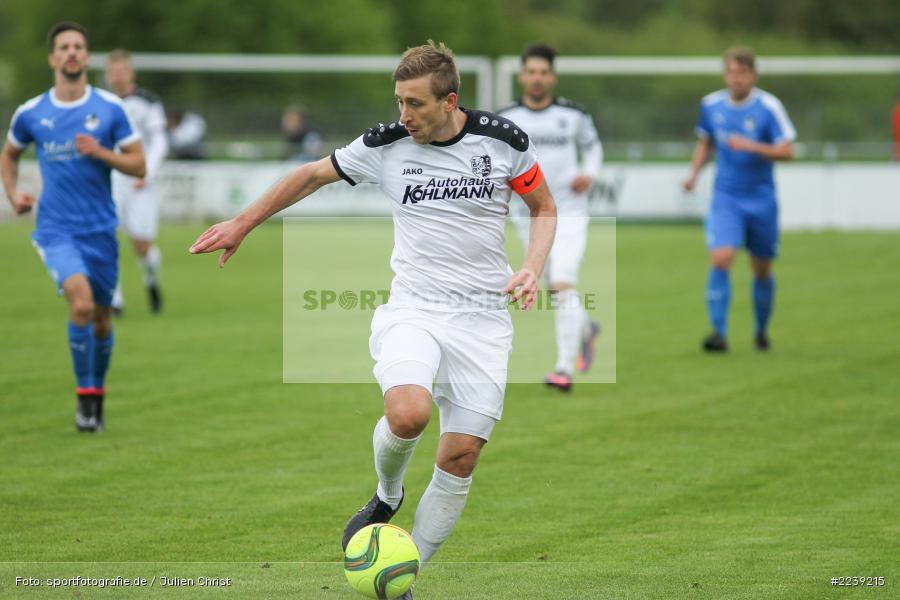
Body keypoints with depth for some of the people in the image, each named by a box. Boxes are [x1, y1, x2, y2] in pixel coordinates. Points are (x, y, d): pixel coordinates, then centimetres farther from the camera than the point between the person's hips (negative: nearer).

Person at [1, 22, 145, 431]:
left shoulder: (110, 109, -1)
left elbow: (138, 166, 0)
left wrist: (101, 153, -16)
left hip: (101, 229, 2)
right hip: (56, 229, -2)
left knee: (101, 318, 9)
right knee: (81, 301, -24)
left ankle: (97, 392, 31)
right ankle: (84, 395, -12)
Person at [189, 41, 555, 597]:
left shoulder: (503, 139, -3)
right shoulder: (386, 144, -1)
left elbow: (545, 208, 12)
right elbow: (313, 174, 15)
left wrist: (533, 267, -6)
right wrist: (242, 224, 18)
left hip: (483, 318, 1)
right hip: (412, 310, -1)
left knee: (461, 456, -6)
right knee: (408, 412, -30)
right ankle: (387, 497, 4)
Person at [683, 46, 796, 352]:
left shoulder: (769, 106, -10)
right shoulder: (711, 105, 1)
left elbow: (787, 151, -12)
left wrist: (751, 146, -25)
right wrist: (694, 173, 3)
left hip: (761, 200, -1)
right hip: (725, 198, 1)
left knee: (762, 269, 11)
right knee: (720, 259, -20)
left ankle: (762, 330, 34)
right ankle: (719, 332, -18)